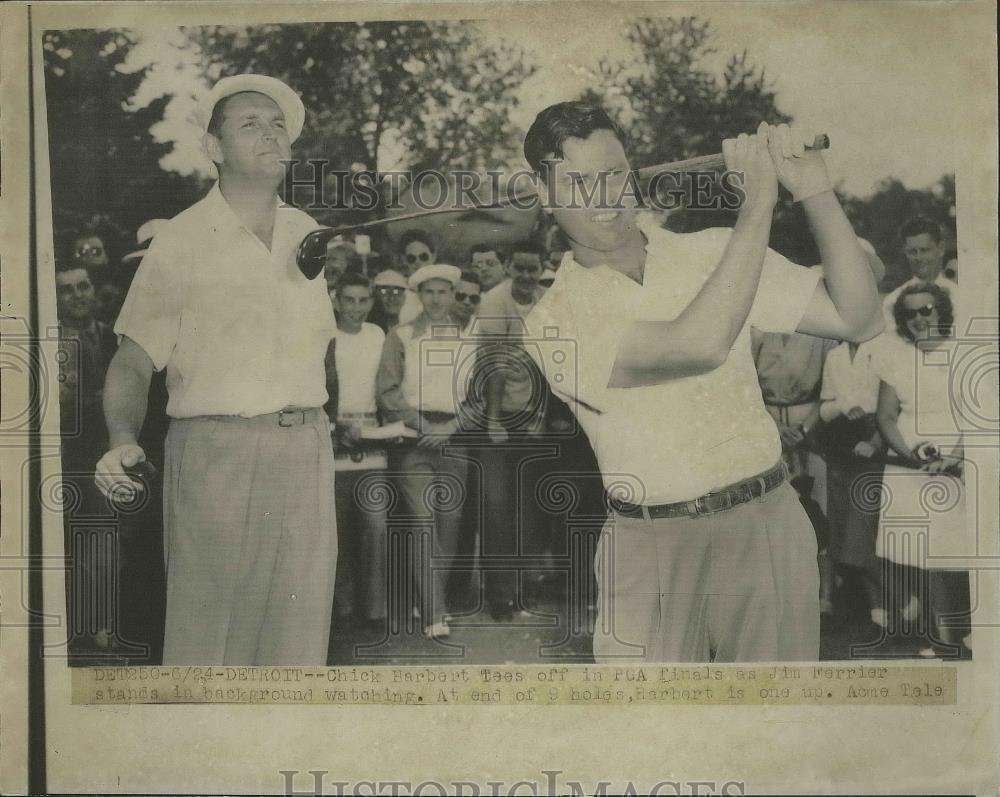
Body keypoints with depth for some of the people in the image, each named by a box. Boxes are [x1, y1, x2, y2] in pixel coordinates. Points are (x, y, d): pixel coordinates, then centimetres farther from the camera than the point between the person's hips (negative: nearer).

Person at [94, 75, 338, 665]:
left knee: (302, 634, 7)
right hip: (216, 452, -4)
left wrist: (312, 428, 11)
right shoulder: (182, 240, -2)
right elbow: (134, 363, -5)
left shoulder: (307, 232, 12)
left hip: (307, 451, 4)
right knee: (207, 635, -1)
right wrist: (123, 442, -21)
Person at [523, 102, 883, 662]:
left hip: (768, 524, 3)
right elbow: (699, 345, -24)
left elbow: (859, 320, -3)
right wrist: (759, 201, -17)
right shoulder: (555, 320, -7)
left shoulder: (714, 253, 5)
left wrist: (816, 190, -11)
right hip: (650, 546, -2)